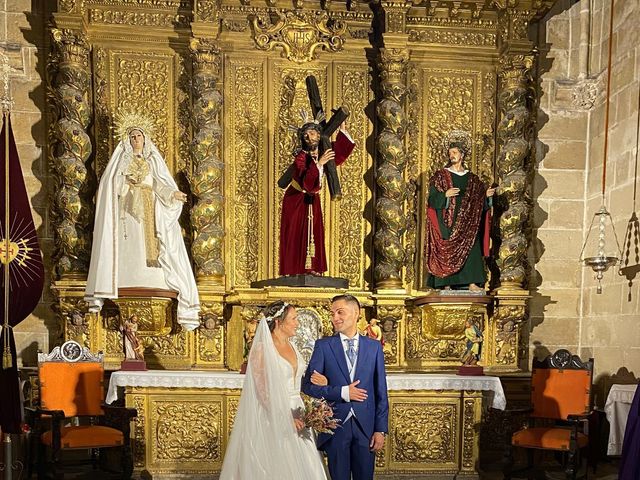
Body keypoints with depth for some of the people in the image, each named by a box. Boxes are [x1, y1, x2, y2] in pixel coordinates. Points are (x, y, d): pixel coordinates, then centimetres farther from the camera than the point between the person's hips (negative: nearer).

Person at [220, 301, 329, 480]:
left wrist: (317, 382, 0)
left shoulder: (292, 347, 11)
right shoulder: (262, 348, -11)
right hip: (272, 416, -7)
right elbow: (262, 389, -15)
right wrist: (283, 417, -20)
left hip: (295, 414, 7)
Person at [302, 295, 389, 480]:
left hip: (365, 426, 1)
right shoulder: (323, 346, 0)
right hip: (336, 426, -1)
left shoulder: (374, 346, 4)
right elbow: (308, 385, -4)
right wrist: (341, 392, -14)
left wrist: (380, 429, 0)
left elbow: (381, 391, 4)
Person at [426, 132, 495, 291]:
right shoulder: (441, 175, 4)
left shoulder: (472, 179, 13)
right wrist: (445, 194, -19)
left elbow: (478, 201, 14)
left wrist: (487, 194, -4)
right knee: (447, 251, -5)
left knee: (470, 247, -6)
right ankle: (446, 284, -2)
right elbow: (432, 198, -3)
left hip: (467, 222, 3)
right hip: (447, 221, -2)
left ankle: (472, 282, -8)